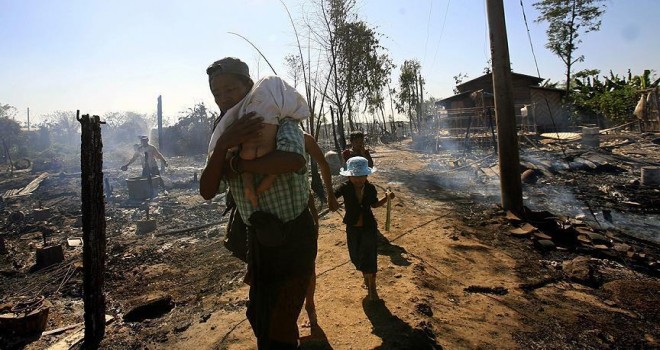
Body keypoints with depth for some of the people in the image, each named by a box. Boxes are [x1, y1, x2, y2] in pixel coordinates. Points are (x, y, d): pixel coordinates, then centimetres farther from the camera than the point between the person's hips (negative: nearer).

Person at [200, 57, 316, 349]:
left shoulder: (279, 120, -15)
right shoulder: (222, 136, 4)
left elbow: (292, 160, -39)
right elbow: (207, 192, -7)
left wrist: (236, 164, -24)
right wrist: (223, 146, -23)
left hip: (292, 235, -7)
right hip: (258, 236, 7)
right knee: (258, 316, 24)